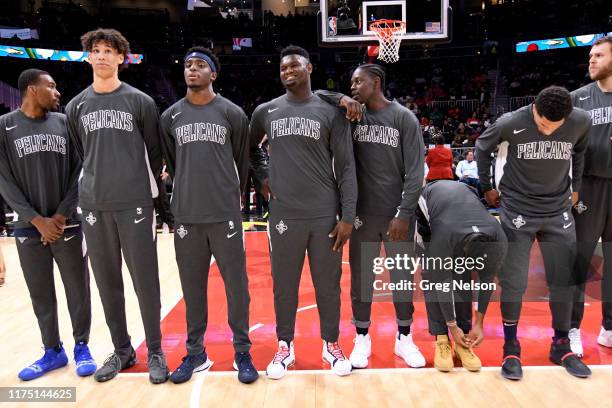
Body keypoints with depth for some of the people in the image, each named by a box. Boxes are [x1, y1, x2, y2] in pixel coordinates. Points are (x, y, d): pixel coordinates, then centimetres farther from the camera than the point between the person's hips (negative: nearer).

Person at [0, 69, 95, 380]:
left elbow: (79, 174, 2)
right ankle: (53, 351, 25)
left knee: (78, 291, 5)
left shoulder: (66, 123, 5)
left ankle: (81, 347, 21)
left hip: (69, 225, 1)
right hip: (29, 229, 0)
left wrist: (61, 216, -6)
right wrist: (36, 219, -10)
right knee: (41, 295, 9)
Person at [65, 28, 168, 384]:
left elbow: (156, 152, 5)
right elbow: (80, 153, 16)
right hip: (94, 206, 4)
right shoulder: (76, 107, 10)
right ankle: (122, 349, 25)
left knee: (145, 282, 0)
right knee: (108, 284, 9)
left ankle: (155, 351, 15)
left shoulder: (141, 102, 1)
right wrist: (95, 185, 11)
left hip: (135, 204, -3)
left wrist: (146, 186, 5)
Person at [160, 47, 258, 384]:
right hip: (186, 214, 2)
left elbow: (242, 161, 9)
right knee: (192, 285, 10)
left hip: (225, 213, -2)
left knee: (235, 283, 3)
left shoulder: (232, 113, 1)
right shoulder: (170, 116, 8)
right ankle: (195, 353, 25)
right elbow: (170, 163, 16)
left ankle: (242, 352, 18)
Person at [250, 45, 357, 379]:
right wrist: (262, 177, 8)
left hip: (326, 214, -1)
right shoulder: (265, 112, 8)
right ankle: (285, 346, 28)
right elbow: (247, 149, 24)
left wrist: (348, 216, -7)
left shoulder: (331, 112, 2)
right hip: (283, 214, 2)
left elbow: (346, 167, -1)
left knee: (328, 284, 9)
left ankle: (331, 344, 28)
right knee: (284, 284, 10)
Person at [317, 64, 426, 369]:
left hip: (397, 214, -1)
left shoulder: (404, 118, -1)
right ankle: (362, 338, 24)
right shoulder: (352, 115, 6)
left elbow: (415, 171, -6)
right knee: (361, 277, 8)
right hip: (363, 214, 2)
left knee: (403, 277, 9)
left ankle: (404, 338, 27)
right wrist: (340, 100, -11)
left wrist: (405, 213, -13)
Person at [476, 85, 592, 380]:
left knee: (563, 282, 9)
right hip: (517, 211, -3)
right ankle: (511, 349, 16)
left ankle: (561, 346, 28)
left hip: (559, 212, 3)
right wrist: (486, 187, 8)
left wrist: (576, 187, 17)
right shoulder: (510, 123, -16)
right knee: (513, 284, -1)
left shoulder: (581, 122, -9)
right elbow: (482, 149, 3)